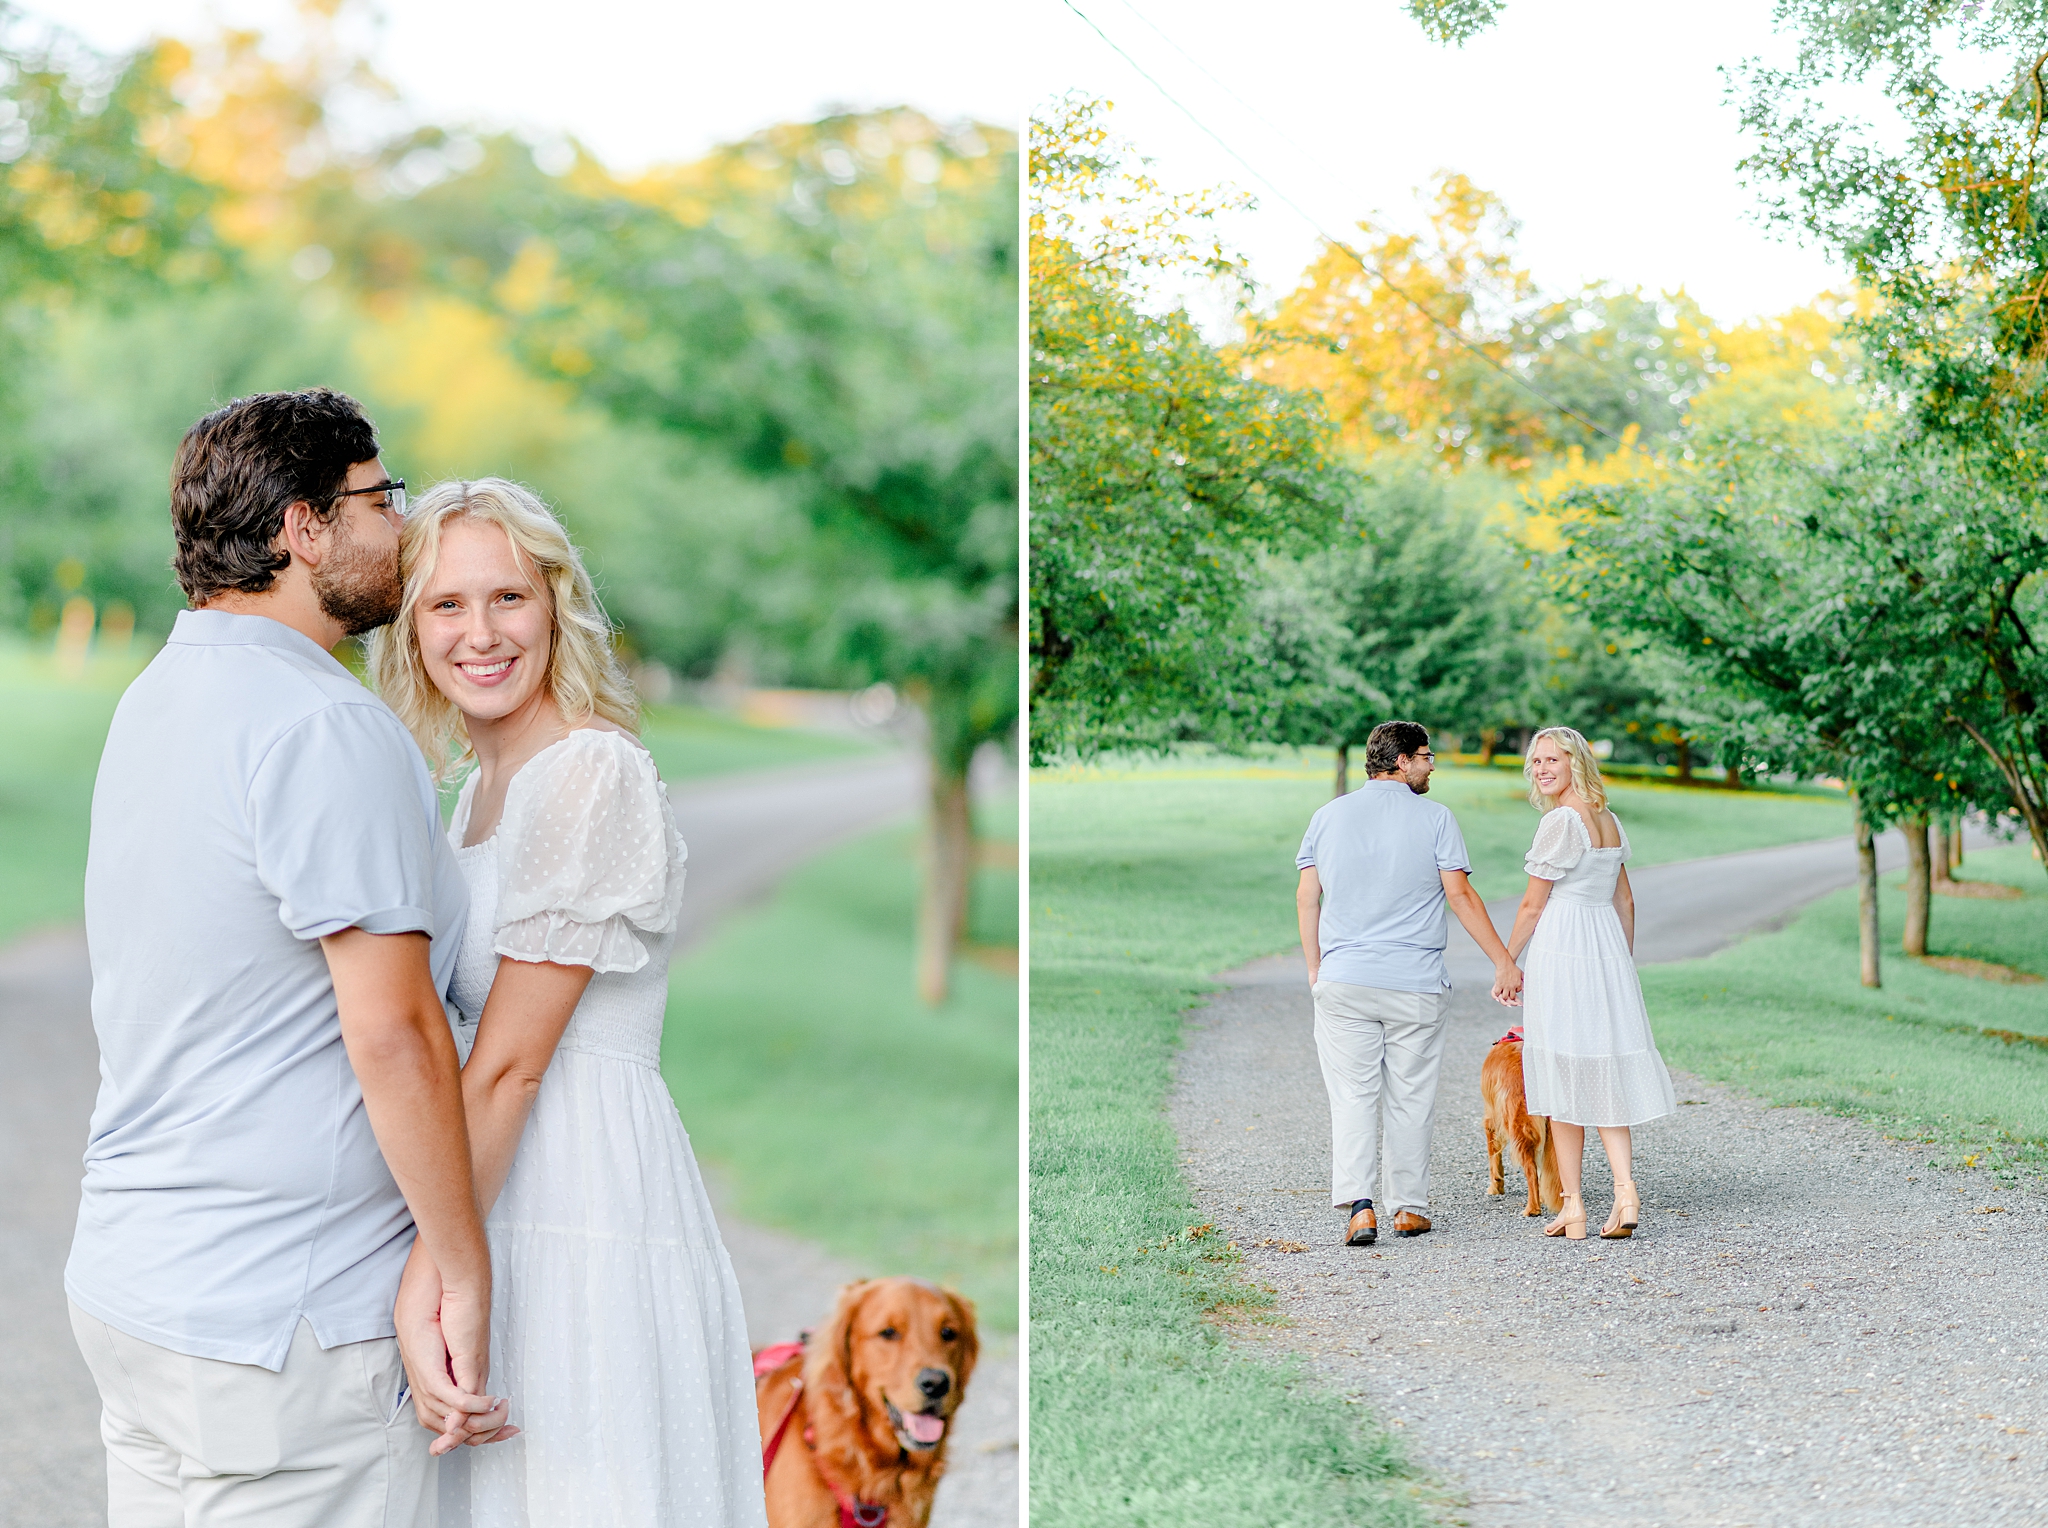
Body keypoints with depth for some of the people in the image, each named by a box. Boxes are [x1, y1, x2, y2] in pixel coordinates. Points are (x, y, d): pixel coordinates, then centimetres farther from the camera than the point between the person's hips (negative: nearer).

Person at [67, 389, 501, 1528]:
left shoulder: (157, 700, 12)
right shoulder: (326, 727, -18)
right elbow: (392, 1029, -21)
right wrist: (463, 1275, -14)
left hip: (130, 1281, 10)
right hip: (279, 1322, -9)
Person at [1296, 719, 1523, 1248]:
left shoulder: (1329, 816, 7)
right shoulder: (1435, 818, -2)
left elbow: (1307, 896, 7)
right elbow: (1460, 895, -6)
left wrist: (1315, 967, 18)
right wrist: (1504, 962, -2)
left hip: (1343, 981, 2)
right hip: (1415, 985, -2)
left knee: (1352, 1096, 0)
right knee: (1411, 1098, 9)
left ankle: (1357, 1206, -13)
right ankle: (1408, 1205, 15)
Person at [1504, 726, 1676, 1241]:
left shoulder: (1560, 821, -11)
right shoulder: (1610, 821, 13)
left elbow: (1533, 905, -9)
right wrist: (1624, 965, 24)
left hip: (1559, 948, -7)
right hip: (1608, 948, 7)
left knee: (1564, 1078, -1)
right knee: (1605, 1076, 9)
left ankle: (1573, 1208, 3)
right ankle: (1625, 1186, -7)